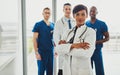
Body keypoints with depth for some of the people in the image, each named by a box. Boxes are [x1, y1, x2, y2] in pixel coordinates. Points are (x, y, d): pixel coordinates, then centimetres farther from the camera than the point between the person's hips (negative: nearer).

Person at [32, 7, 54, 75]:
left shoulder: (53, 25, 9)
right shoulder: (38, 25, -4)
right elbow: (35, 39, -7)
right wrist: (36, 52, -13)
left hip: (51, 51, 4)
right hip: (41, 51, -4)